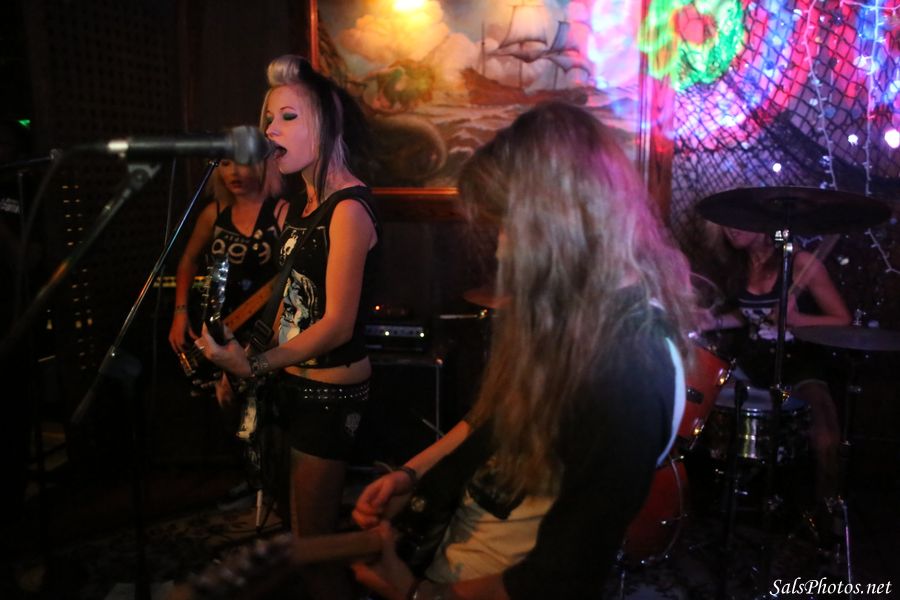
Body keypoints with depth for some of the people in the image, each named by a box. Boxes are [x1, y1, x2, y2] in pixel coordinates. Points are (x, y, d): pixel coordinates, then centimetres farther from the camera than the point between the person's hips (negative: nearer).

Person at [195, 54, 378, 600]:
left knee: (312, 544, 4)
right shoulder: (305, 206, 9)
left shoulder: (348, 207, -17)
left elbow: (338, 324, -21)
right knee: (318, 531, 17)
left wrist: (254, 365, -26)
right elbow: (297, 295, 11)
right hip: (297, 381, 8)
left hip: (331, 390, -8)